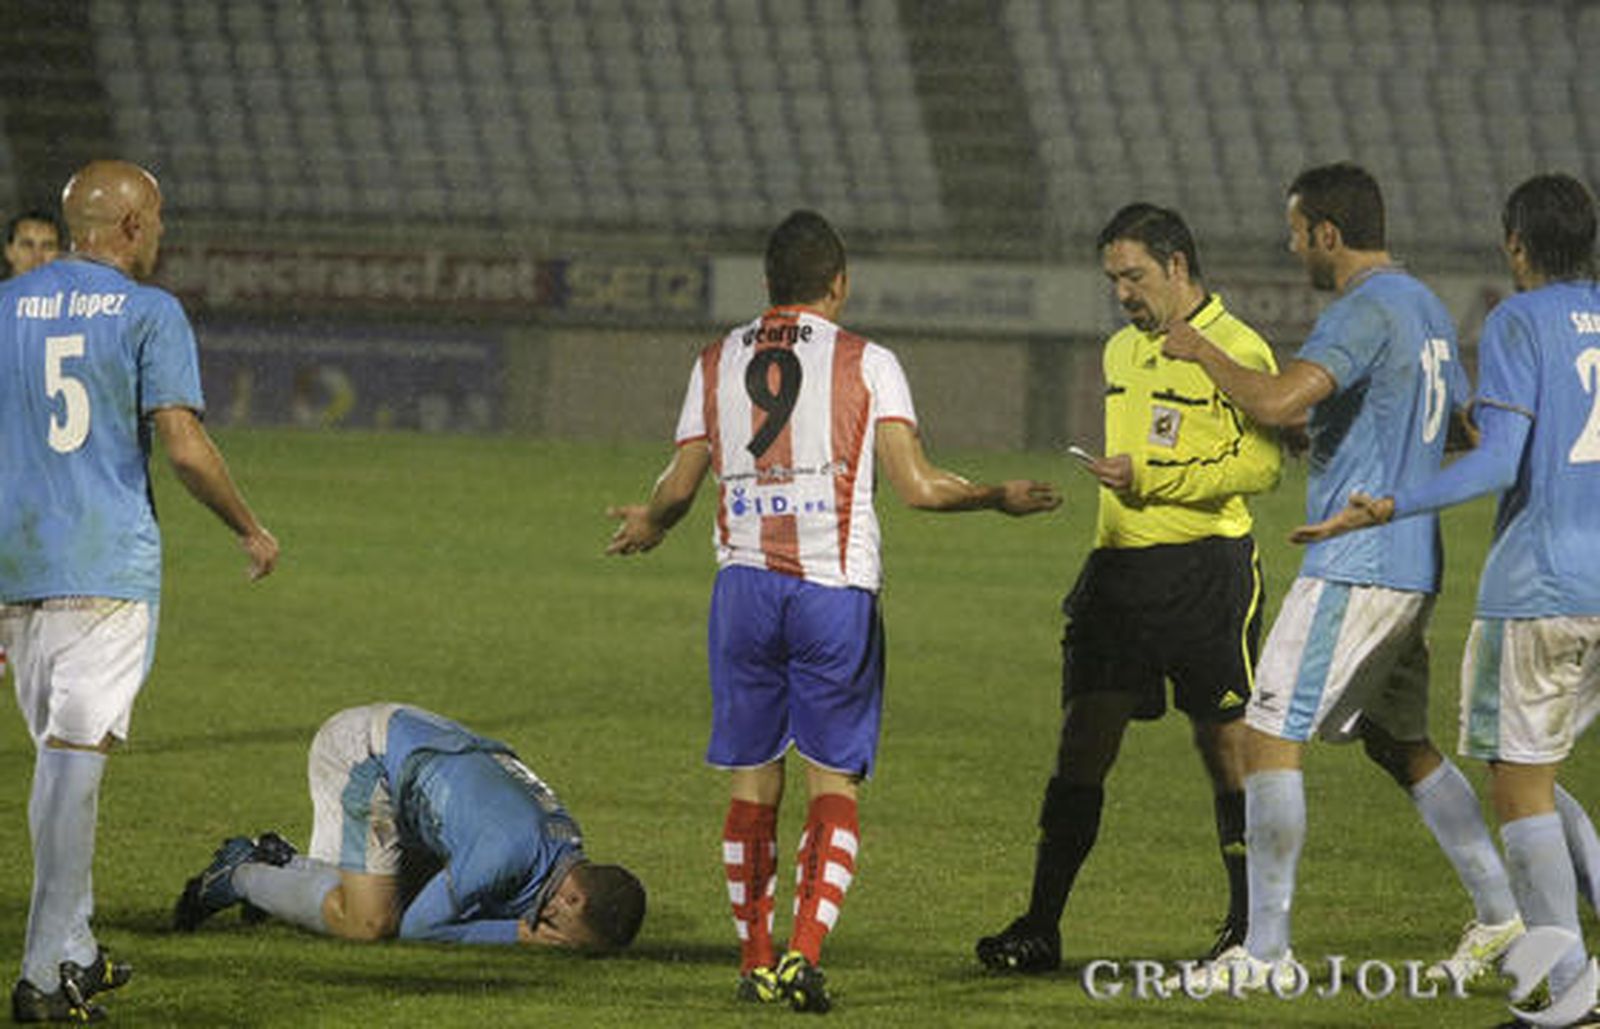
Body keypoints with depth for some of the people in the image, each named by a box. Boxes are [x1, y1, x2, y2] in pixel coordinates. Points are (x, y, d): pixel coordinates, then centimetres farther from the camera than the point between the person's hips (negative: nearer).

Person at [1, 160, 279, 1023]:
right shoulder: (149, 314, -4)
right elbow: (185, 447, -12)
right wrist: (250, 530, 4)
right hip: (107, 565, -5)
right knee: (76, 758, -8)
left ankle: (71, 954, 25)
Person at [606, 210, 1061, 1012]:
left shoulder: (717, 363, 9)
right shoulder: (867, 365, 0)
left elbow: (678, 486, 10)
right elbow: (917, 485, -7)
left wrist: (648, 524, 33)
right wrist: (1000, 497, 10)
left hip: (744, 583, 3)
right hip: (835, 588, -2)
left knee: (752, 783, 12)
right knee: (833, 783, 2)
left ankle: (755, 960, 13)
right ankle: (805, 952, -14)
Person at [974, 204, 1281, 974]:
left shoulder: (1235, 350, -7)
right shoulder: (1122, 351, 18)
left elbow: (1262, 463, -16)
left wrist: (1151, 479, -20)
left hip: (1205, 569, -7)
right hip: (1118, 565, 7)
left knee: (1227, 747, -1)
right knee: (1082, 743, 1)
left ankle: (1247, 926, 10)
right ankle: (1040, 928, 1)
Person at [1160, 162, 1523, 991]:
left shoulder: (1366, 311, -16)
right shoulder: (1426, 310, 14)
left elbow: (1277, 402, -30)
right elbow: (1466, 431, 26)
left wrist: (1203, 354, -13)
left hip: (1353, 570, -10)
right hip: (1413, 568, 10)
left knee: (1271, 738, -6)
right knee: (1400, 743, 19)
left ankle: (1265, 950, -7)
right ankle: (1499, 915, 17)